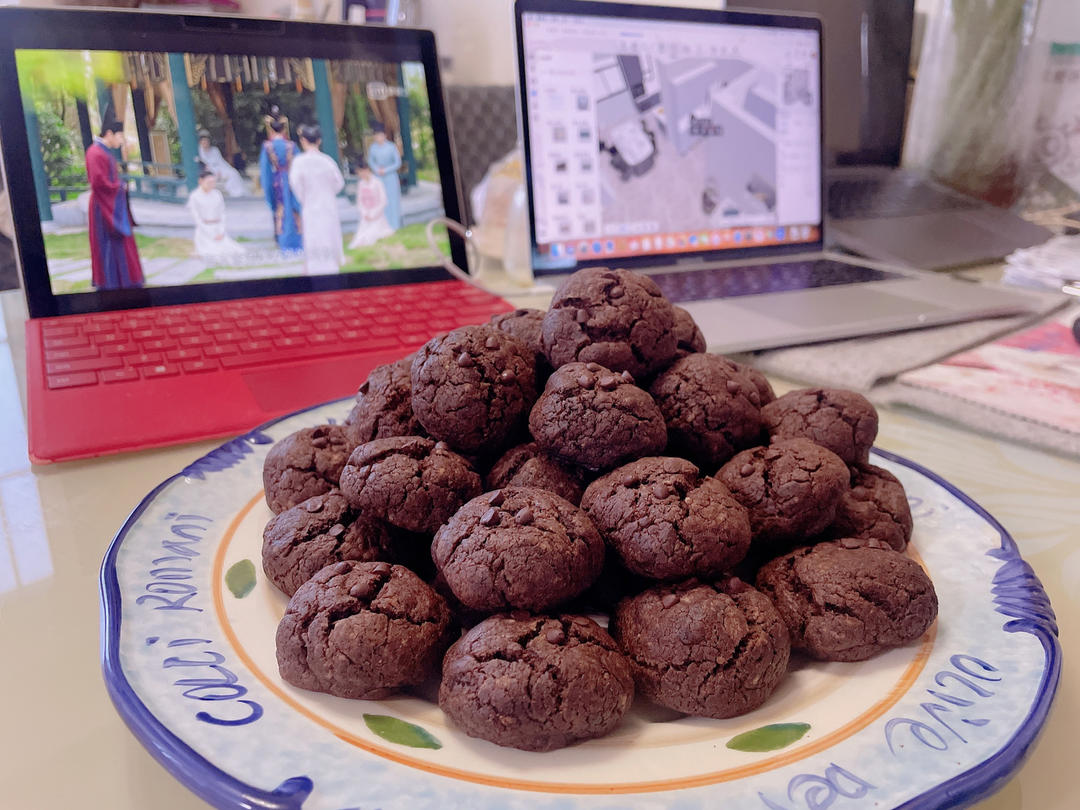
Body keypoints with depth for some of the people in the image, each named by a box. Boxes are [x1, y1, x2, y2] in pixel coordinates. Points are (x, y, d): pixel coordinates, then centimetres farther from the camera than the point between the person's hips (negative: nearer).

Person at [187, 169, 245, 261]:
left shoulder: (217, 194, 6)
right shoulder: (194, 197, -6)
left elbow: (222, 214, 7)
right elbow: (197, 218, -9)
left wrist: (221, 232, -7)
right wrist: (211, 235, -14)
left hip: (218, 230, 4)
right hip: (204, 231, -4)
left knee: (235, 252, -14)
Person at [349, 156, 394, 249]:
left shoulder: (377, 183, -10)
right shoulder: (360, 184, 5)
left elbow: (383, 201, -11)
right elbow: (359, 201, 10)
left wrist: (372, 214, -12)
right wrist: (364, 214, -6)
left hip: (377, 217, -4)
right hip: (365, 217, 4)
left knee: (369, 237, -22)